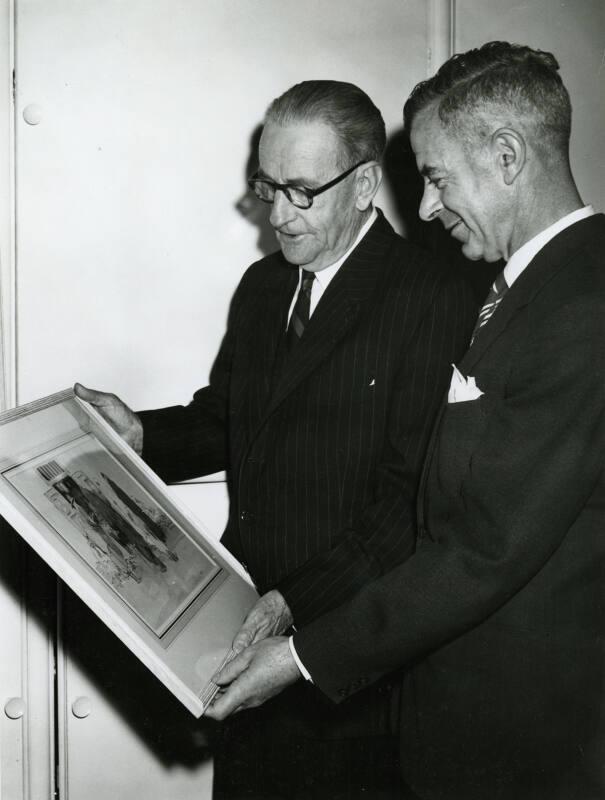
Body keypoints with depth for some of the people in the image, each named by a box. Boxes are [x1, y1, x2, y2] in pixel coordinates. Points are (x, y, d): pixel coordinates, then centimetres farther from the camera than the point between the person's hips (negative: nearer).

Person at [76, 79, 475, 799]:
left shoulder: (434, 301, -14)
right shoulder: (261, 286, 11)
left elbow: (413, 497, -19)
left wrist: (299, 601, -25)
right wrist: (143, 435, -2)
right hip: (248, 629, 7)